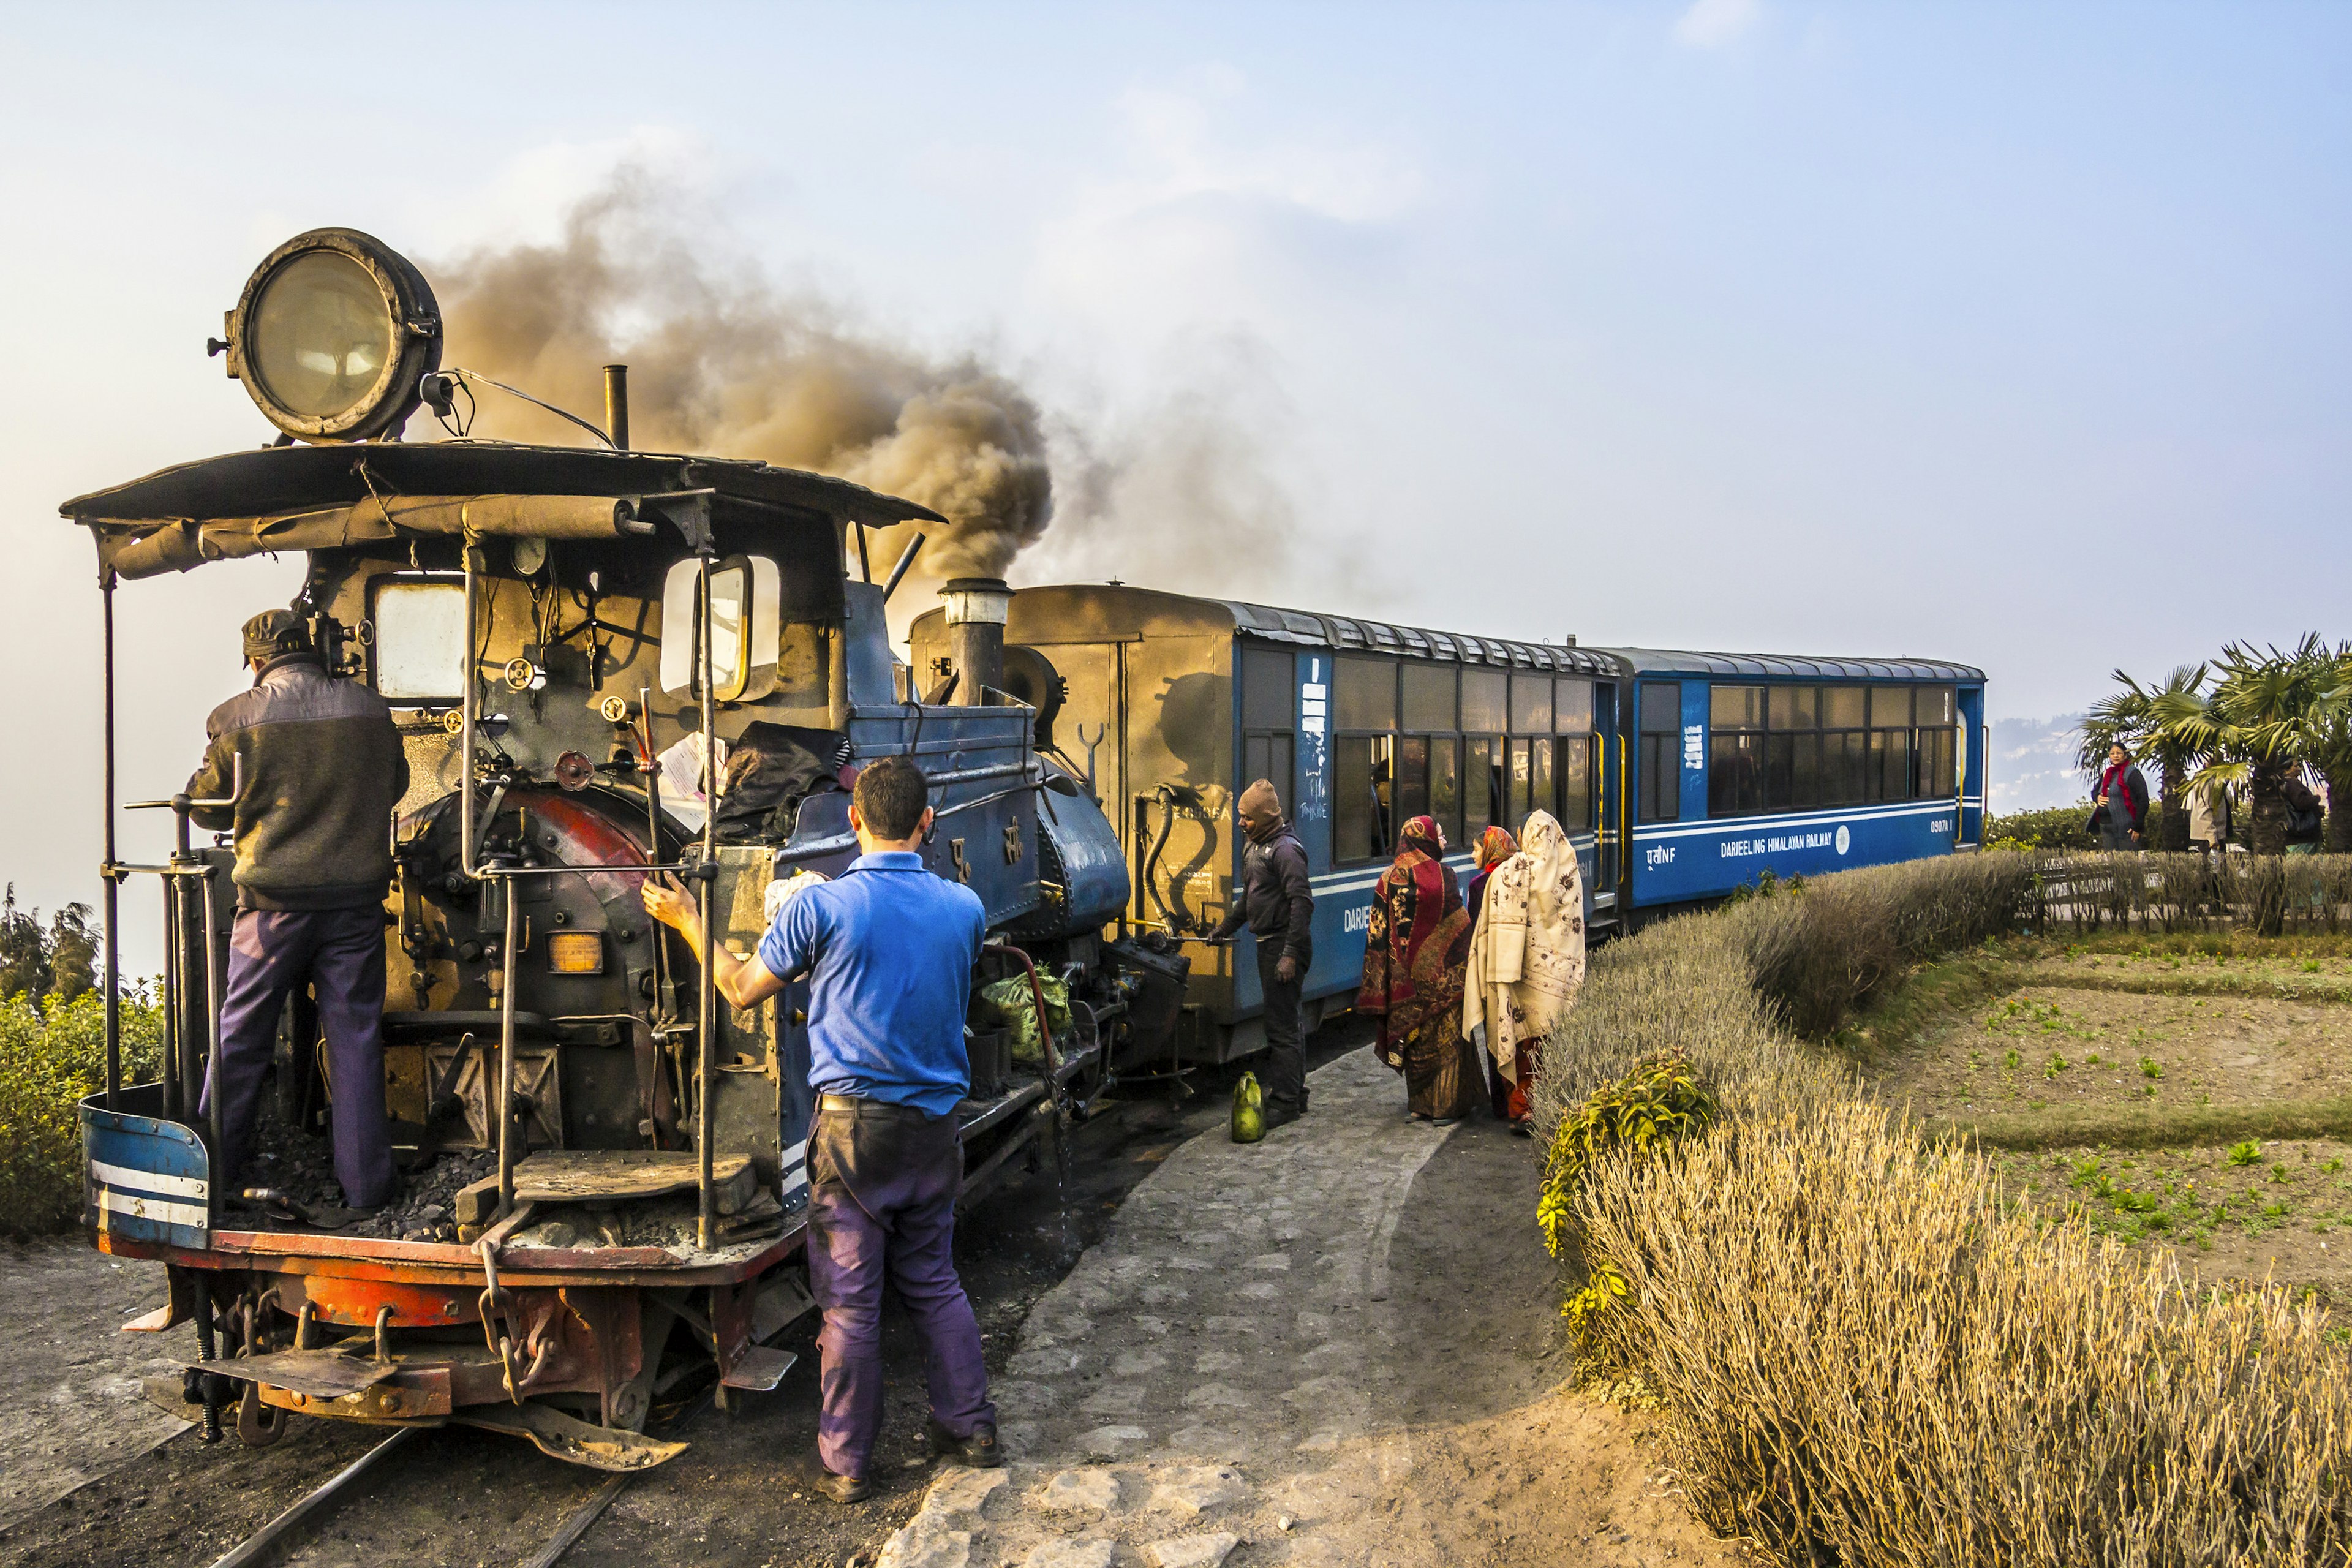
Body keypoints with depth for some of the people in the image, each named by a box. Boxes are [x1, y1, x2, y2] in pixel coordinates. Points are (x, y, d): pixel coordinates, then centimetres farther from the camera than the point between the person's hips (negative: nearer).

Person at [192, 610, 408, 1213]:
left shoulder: (239, 719, -5)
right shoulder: (370, 710, 1)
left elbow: (203, 807, 6)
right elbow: (394, 786, 17)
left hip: (274, 900, -1)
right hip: (357, 893, 1)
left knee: (240, 1037, 11)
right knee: (355, 1037, 7)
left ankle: (214, 1169, 20)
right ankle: (366, 1180, 9)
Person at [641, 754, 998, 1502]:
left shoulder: (821, 906, -11)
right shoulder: (964, 908, 1)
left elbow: (744, 989, 0)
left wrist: (688, 921, 15)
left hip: (856, 1124, -4)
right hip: (935, 1123, 4)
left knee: (850, 1299, 4)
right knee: (934, 1281, 18)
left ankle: (845, 1462, 14)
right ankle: (971, 1427, 24)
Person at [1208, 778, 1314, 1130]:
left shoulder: (1285, 850, -16)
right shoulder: (1256, 847, 15)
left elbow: (1302, 903, -23)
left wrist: (1291, 954, -27)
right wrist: (1225, 928, 30)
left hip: (1285, 946, -10)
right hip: (1268, 944, 10)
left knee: (1281, 1025, -7)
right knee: (1282, 1022, 16)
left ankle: (1285, 1102, -2)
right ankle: (1295, 1093, 26)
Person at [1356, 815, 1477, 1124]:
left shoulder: (1390, 878, 1)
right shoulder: (1442, 875, -11)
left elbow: (1378, 931, 1)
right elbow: (1459, 925, -11)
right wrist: (1462, 965, 1)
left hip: (1405, 972, 4)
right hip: (1441, 974, -4)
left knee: (1414, 1035, 13)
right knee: (1446, 1036, 4)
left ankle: (1418, 1104, 19)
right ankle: (1446, 1106, 6)